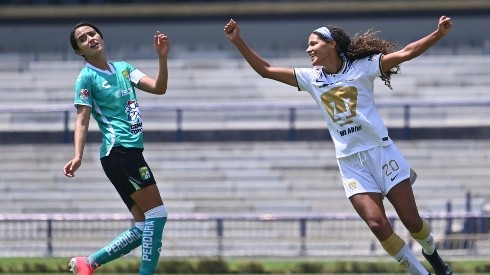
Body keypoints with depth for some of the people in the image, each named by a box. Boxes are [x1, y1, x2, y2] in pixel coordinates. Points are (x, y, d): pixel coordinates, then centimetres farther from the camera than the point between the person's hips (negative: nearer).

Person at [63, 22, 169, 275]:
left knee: (144, 227, 6)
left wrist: (162, 58, -8)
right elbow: (82, 121, -9)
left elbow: (158, 88, 6)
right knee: (157, 213, -14)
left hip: (131, 153, 8)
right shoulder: (87, 77, -2)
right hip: (118, 149, -8)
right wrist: (78, 156, -23)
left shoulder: (123, 68, 17)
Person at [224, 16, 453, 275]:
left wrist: (438, 33, -22)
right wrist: (238, 41, 4)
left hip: (381, 150, -2)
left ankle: (430, 252, 28)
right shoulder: (311, 78, 9)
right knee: (377, 224, -15)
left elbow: (405, 53, -9)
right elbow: (265, 70, 11)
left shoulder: (361, 68, -2)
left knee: (411, 220, -4)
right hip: (351, 163, 2)